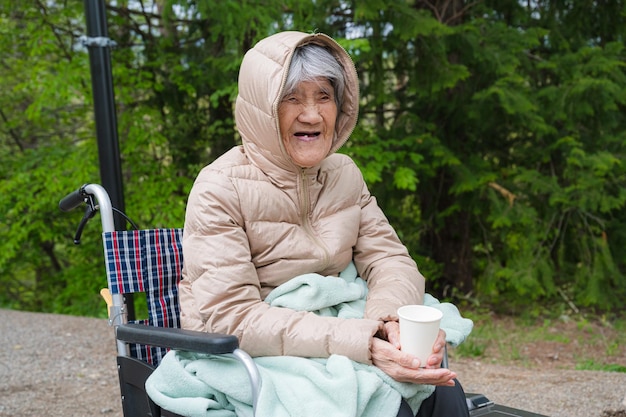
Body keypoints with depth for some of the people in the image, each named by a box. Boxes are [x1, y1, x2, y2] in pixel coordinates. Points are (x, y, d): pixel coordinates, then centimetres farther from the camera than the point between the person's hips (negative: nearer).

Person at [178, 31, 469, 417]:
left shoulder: (344, 173, 4)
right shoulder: (220, 190, -15)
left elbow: (390, 259, -2)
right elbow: (231, 317, -24)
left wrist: (391, 320, -26)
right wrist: (360, 342, -33)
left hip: (328, 337, 5)